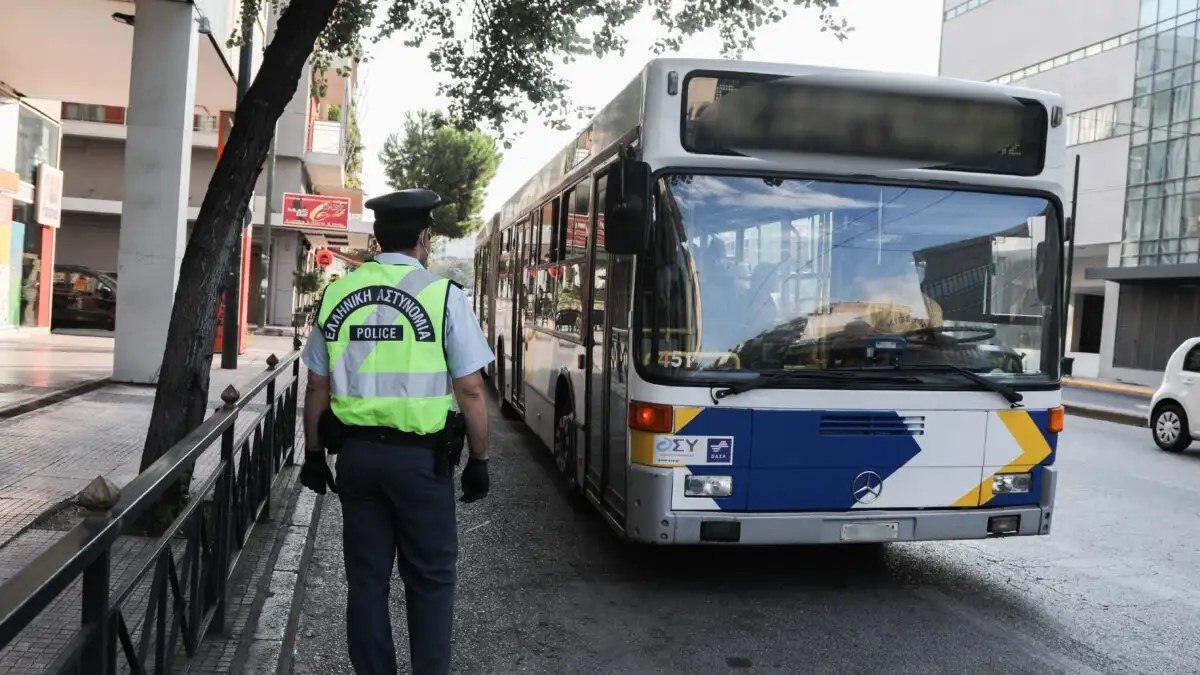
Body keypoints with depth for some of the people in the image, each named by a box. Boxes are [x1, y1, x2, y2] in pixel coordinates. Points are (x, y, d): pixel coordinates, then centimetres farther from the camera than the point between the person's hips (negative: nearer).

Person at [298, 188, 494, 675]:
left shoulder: (338, 293, 2)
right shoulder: (443, 294, -9)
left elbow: (317, 387, 7)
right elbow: (470, 389, -10)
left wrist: (314, 454, 17)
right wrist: (479, 460, 0)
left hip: (356, 452, 4)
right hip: (420, 456, -4)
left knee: (366, 576, 15)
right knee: (430, 578, 10)